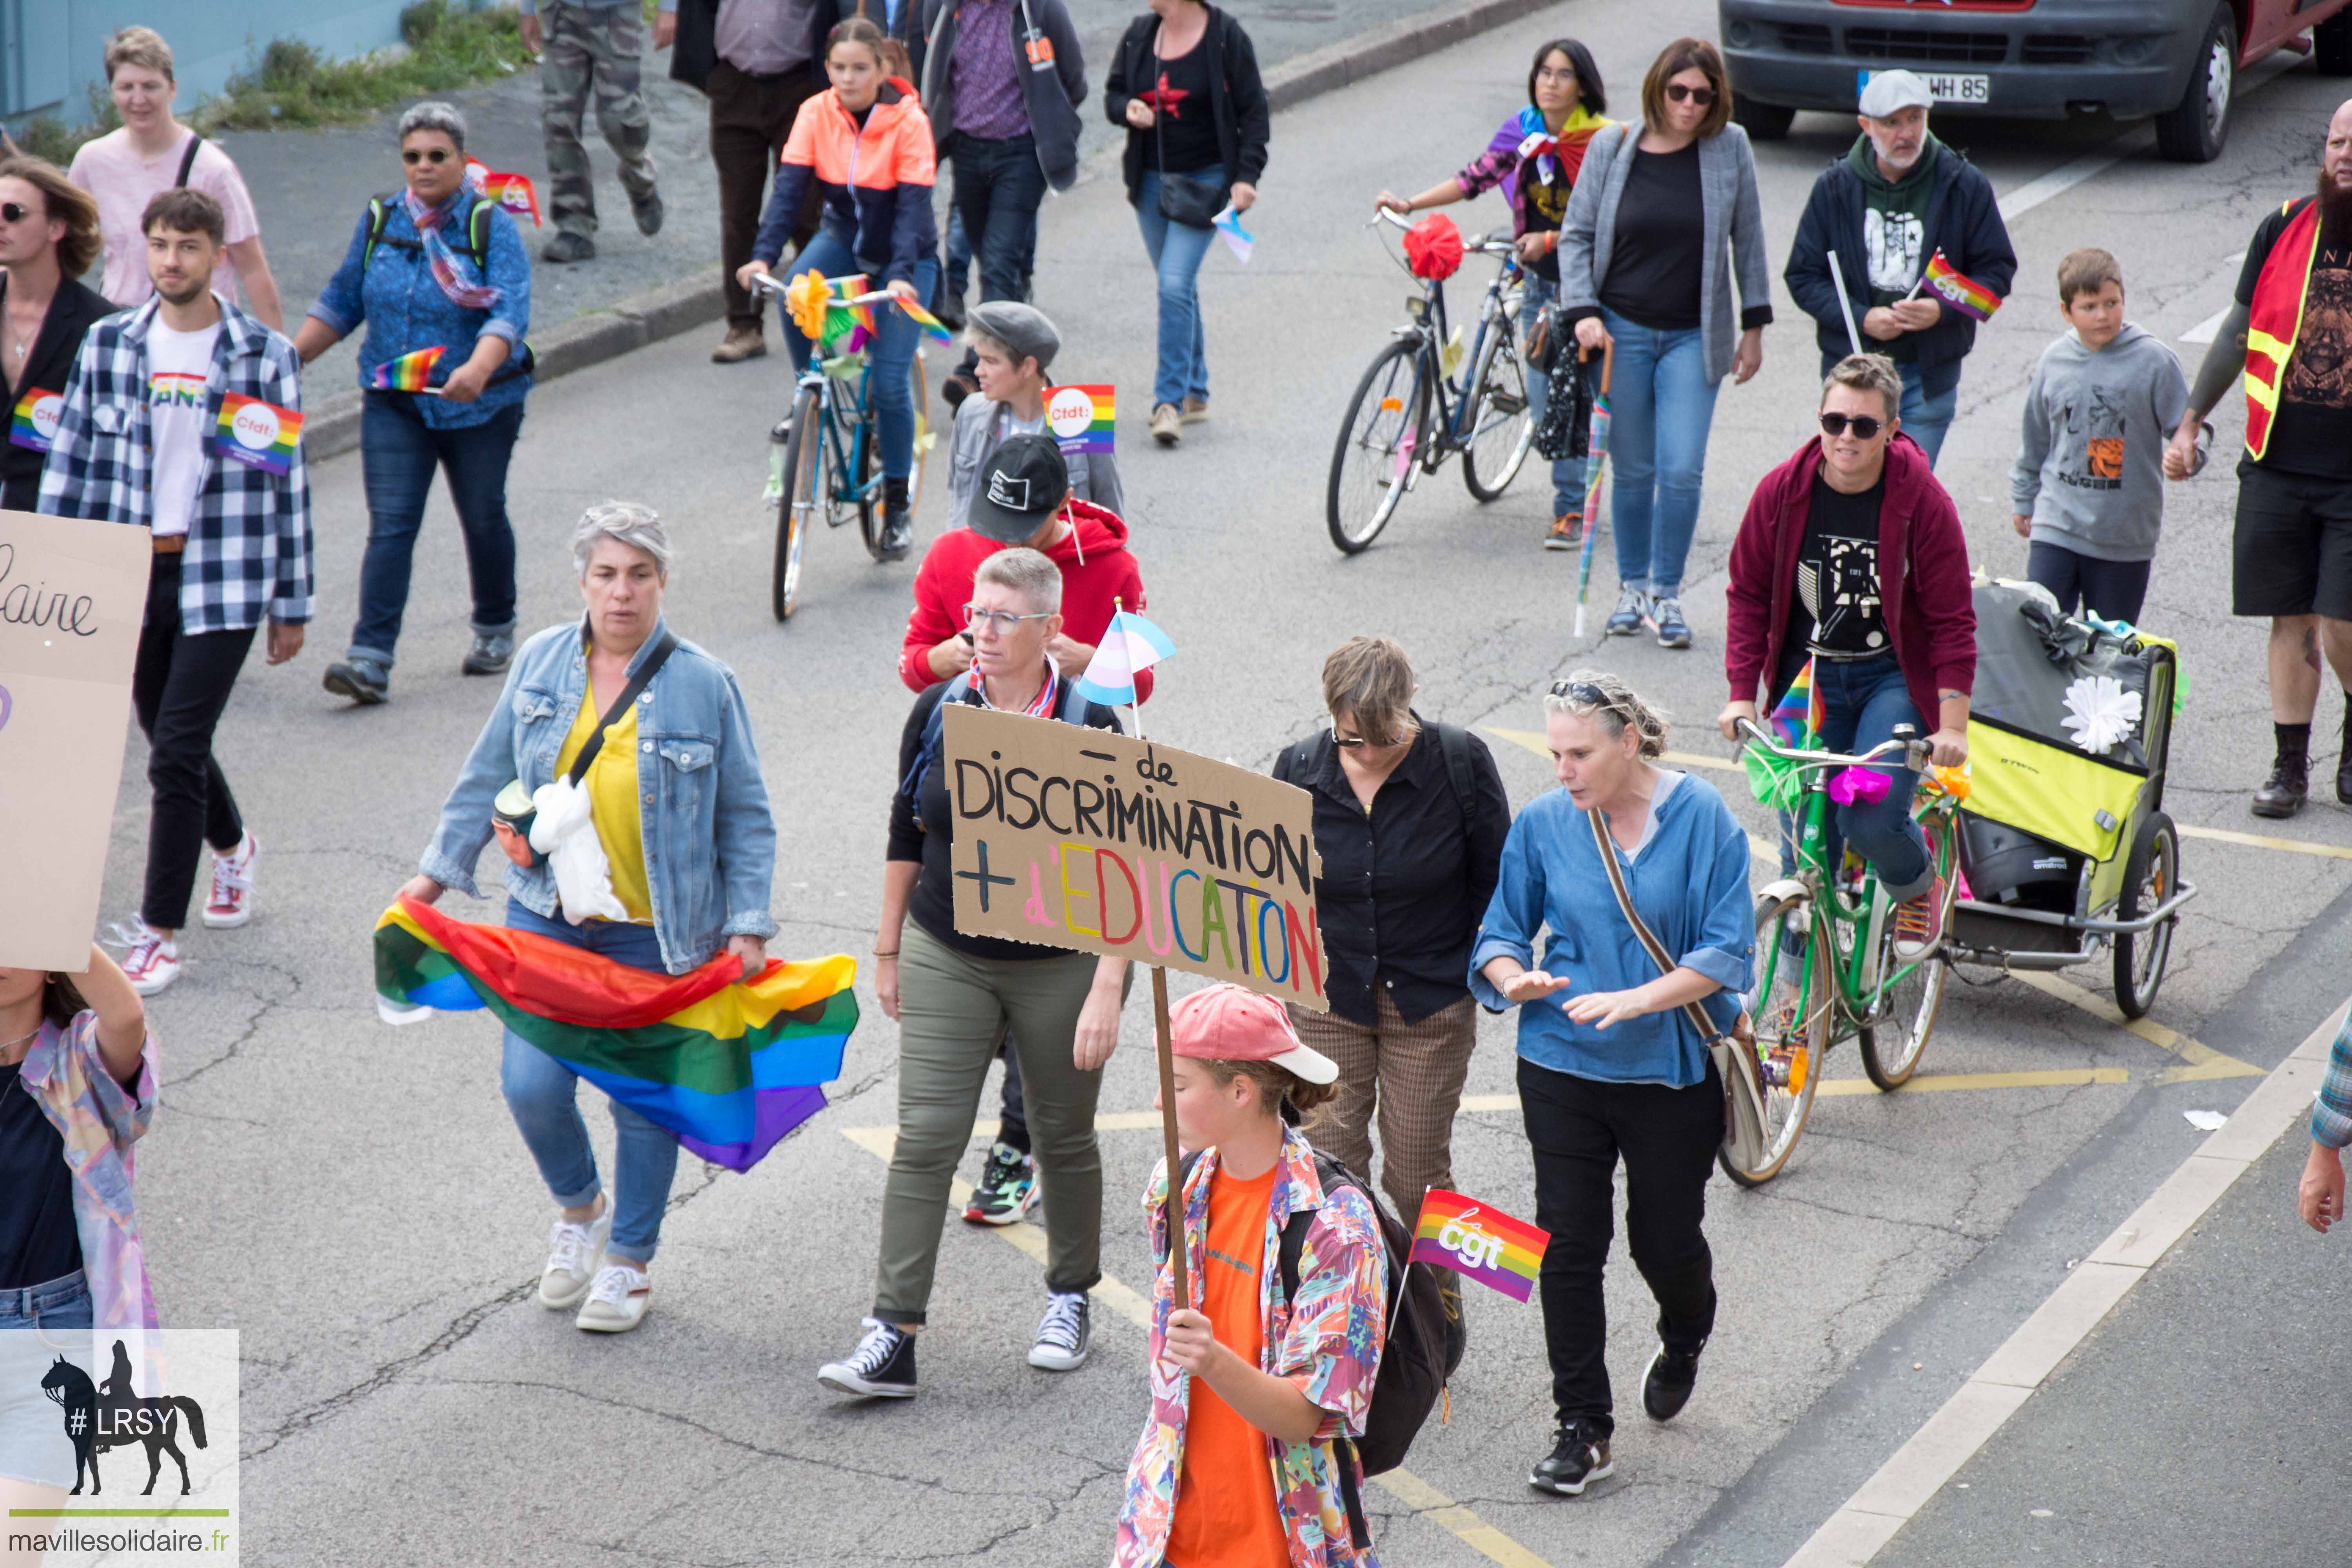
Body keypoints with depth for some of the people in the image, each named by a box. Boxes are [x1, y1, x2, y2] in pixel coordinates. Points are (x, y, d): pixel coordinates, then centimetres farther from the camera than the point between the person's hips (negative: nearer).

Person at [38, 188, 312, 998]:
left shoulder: (266, 356, -2)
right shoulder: (107, 345, 4)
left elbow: (289, 486, 1)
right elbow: (71, 466, 8)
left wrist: (292, 606, 3)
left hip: (223, 579, -4)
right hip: (132, 573, 4)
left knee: (175, 756, -10)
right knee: (170, 741, 17)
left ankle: (158, 932, -1)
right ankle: (232, 846, 47)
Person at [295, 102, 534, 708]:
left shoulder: (492, 226, -9)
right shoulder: (380, 220, 5)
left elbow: (510, 311, -22)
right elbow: (341, 300, 13)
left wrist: (478, 369, -40)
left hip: (480, 406, -2)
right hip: (394, 404, 2)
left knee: (483, 518, 14)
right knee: (389, 526, -9)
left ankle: (496, 628, 38)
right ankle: (371, 659, -16)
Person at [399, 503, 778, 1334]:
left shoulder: (705, 686, -6)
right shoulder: (541, 663, 2)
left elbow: (746, 819, -1)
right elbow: (488, 777, 13)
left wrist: (748, 926, -6)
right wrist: (435, 874, 11)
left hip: (655, 931, -2)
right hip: (547, 916, 2)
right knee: (531, 1085, -5)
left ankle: (629, 1260, 26)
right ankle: (581, 1205, 27)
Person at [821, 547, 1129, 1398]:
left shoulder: (1090, 728, -11)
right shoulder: (938, 712, -1)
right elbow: (906, 834, 10)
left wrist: (1107, 991, -16)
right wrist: (889, 949, 12)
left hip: (1060, 966, -2)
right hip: (947, 958, 2)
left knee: (1064, 1138, 13)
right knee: (924, 1138, -5)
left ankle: (1070, 1298, 35)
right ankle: (892, 1337, -5)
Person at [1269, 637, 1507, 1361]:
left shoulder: (1460, 762, -12)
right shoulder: (1299, 772, -5)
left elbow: (1497, 880, -1)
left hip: (1431, 1002, -2)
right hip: (1327, 997, 2)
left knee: (1418, 1173, 5)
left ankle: (1436, 1318, 25)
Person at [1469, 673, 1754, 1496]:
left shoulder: (1701, 817, -11)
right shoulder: (1542, 824, -3)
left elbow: (1727, 951, -12)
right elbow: (1499, 933, 5)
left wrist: (1637, 999, -25)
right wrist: (1515, 978, -18)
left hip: (1673, 1067, -2)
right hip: (1563, 1065, 2)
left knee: (1665, 1240, 9)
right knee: (1569, 1242, -1)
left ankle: (1684, 1341, 45)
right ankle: (1582, 1426, 11)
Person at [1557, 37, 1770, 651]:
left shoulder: (1730, 148, -2)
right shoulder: (1611, 149, -2)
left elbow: (1747, 239, 6)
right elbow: (1575, 235, 4)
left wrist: (1754, 327, 7)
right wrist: (1583, 312, -7)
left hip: (1693, 337, 0)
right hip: (1622, 330, 0)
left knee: (1682, 472, -8)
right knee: (1633, 471, 7)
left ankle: (1666, 594, 8)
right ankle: (1631, 587, 24)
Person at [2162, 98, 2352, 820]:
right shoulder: (2284, 229, 4)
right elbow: (2238, 332, 14)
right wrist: (2190, 422, 14)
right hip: (2278, 465, 3)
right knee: (2292, 621, 7)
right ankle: (2290, 765, 18)